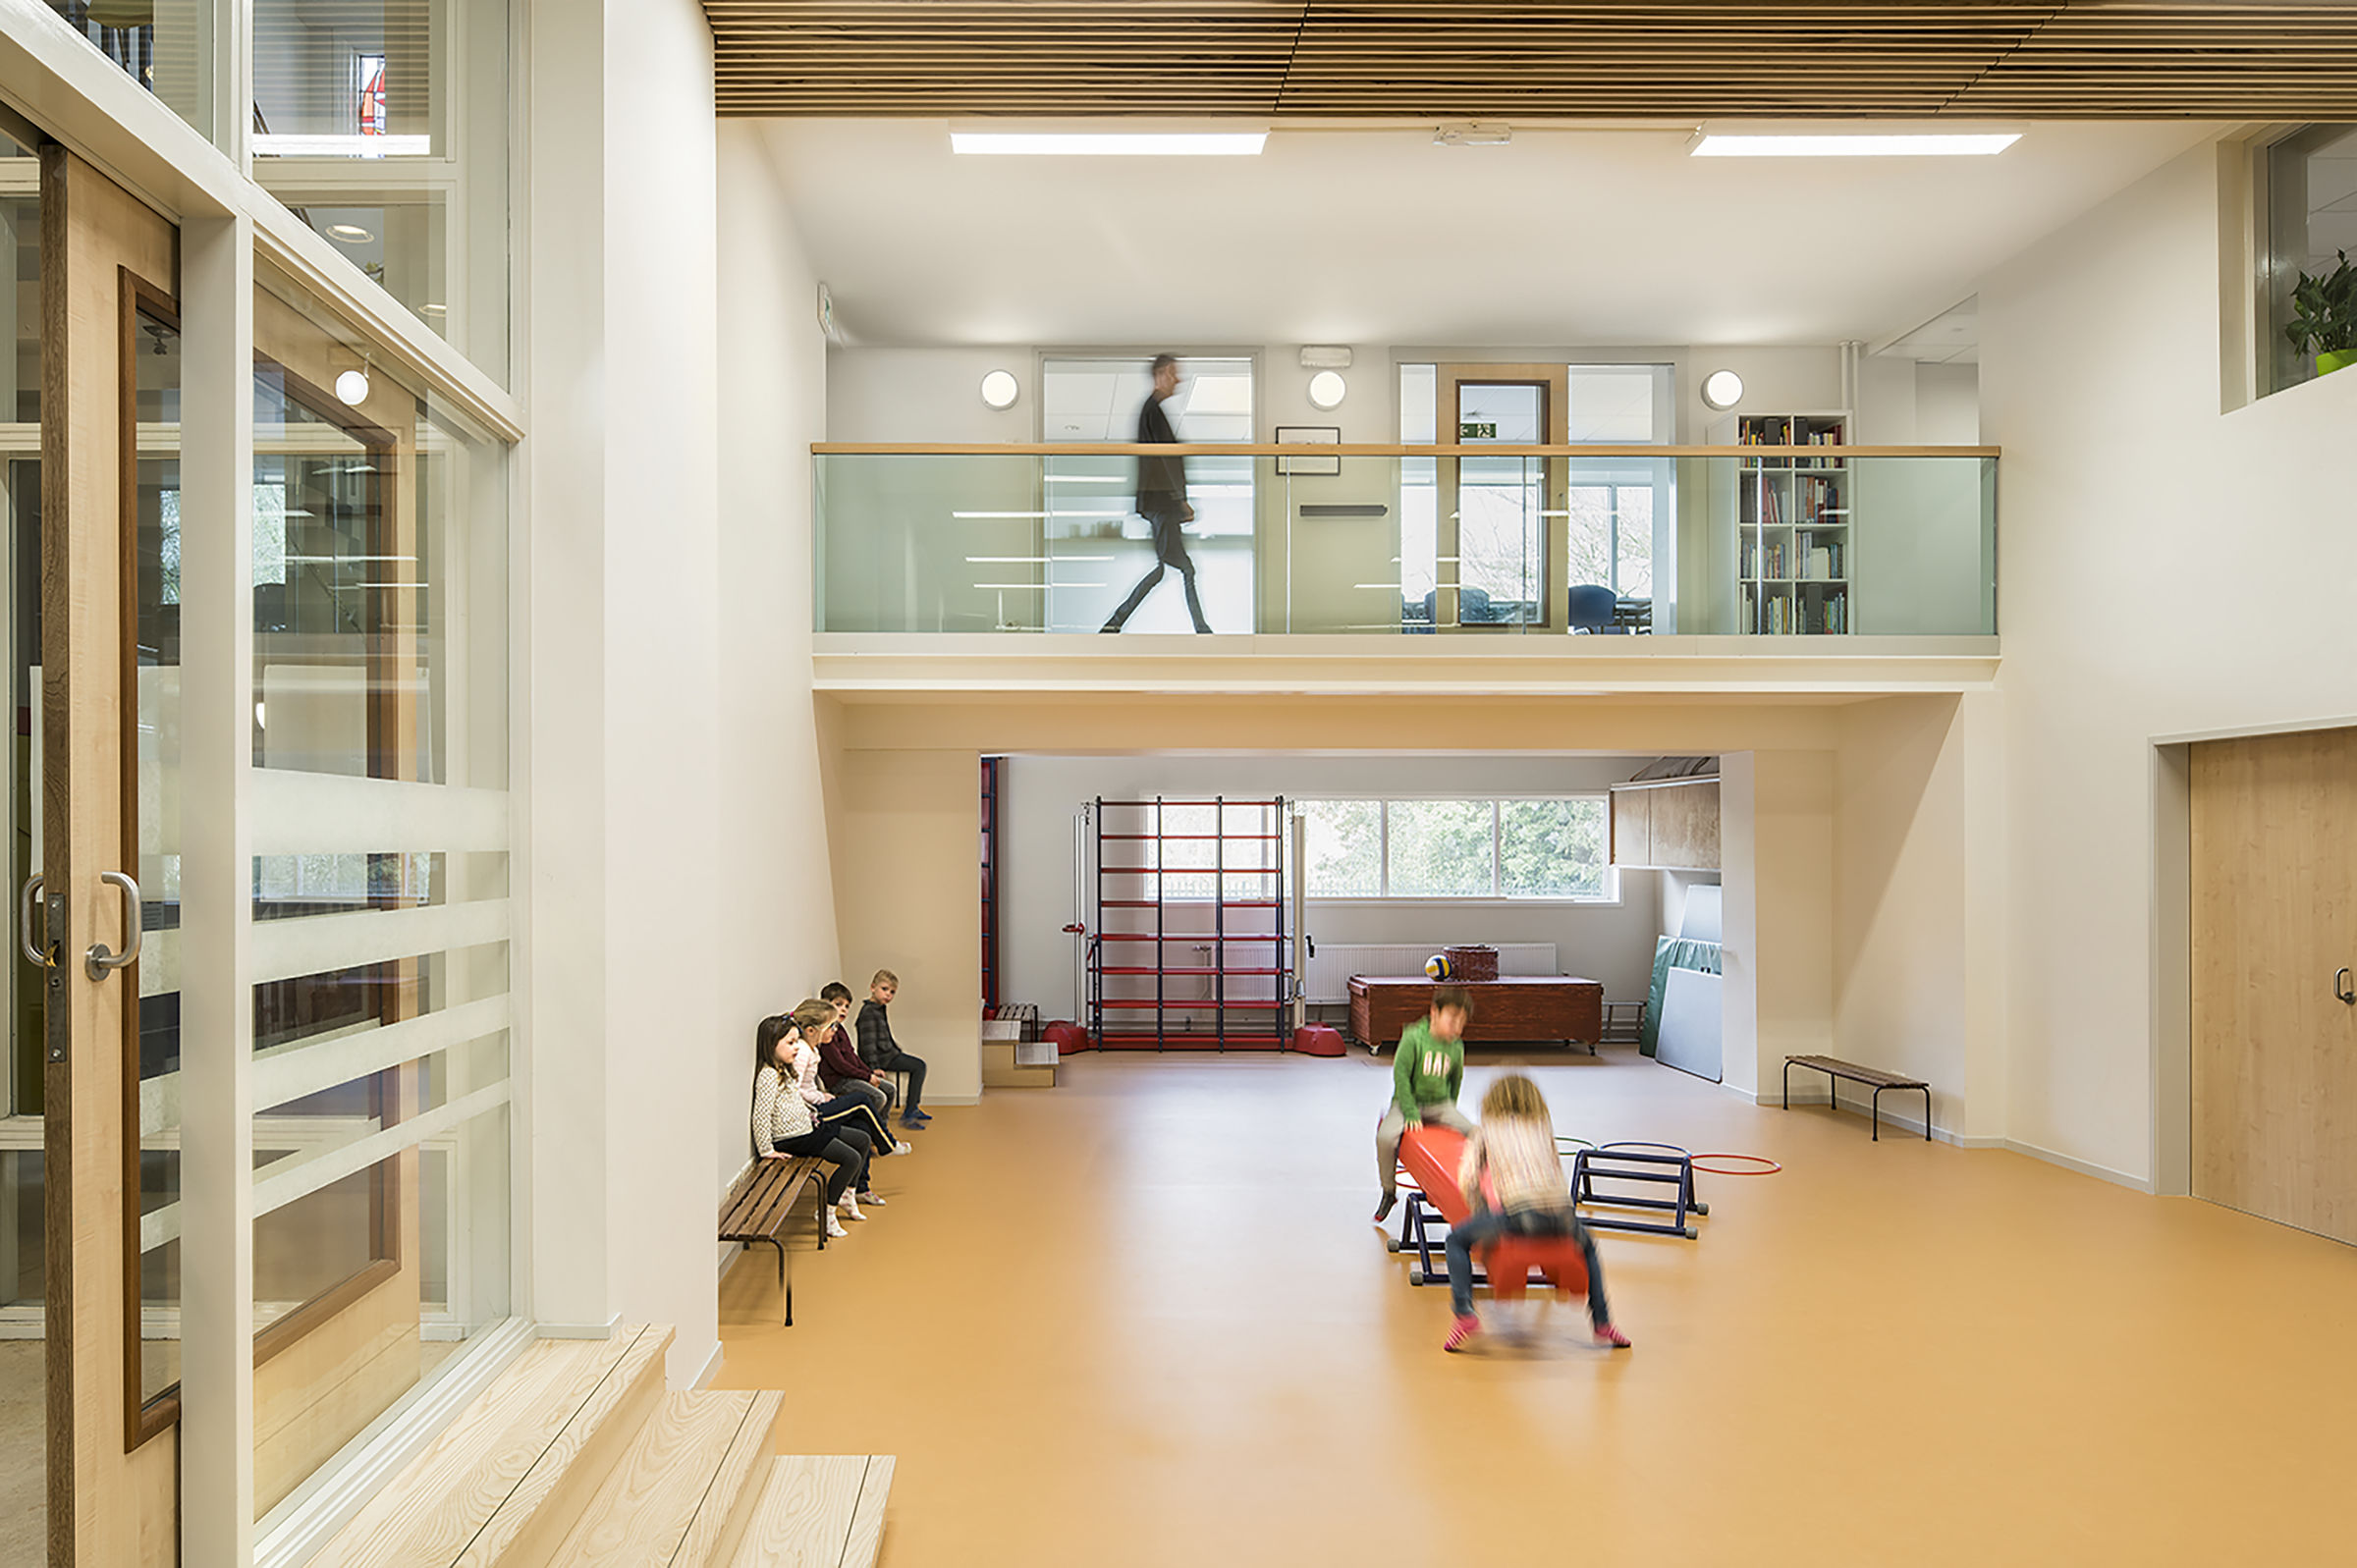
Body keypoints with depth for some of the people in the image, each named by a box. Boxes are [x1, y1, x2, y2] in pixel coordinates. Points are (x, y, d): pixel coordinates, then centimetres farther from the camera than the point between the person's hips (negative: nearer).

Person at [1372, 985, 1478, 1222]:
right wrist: (1410, 1113, -17)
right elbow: (1400, 1074, -15)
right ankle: (1389, 1192, -4)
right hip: (1409, 1101, -4)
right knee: (1385, 1137, -28)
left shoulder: (1457, 1046, -2)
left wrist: (1449, 1110, 12)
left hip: (1439, 1105, 4)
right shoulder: (1414, 1038, -17)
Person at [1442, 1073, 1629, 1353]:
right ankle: (1602, 1323, 30)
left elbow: (1467, 1180, 15)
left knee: (1458, 1240, 18)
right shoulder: (1543, 1129, 29)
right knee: (1588, 1246, 37)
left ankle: (1464, 1315, 3)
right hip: (1561, 1214, 3)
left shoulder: (1487, 1132, 21)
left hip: (1518, 1214, -3)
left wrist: (1482, 1216, 26)